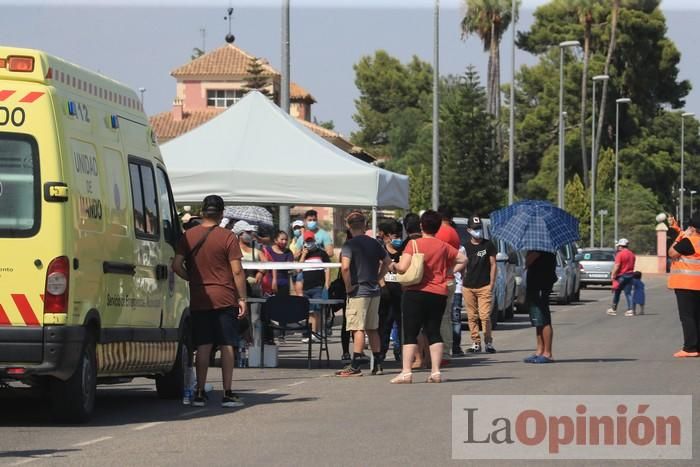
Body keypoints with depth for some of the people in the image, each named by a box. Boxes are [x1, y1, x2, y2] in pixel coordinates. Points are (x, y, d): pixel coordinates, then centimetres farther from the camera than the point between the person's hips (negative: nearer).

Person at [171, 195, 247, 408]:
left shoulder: (188, 236, 3)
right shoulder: (228, 237, -5)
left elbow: (177, 265, -2)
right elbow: (237, 272, -8)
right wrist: (242, 298, -2)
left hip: (199, 300, 3)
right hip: (224, 299, -3)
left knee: (203, 346, 7)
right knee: (227, 345, 0)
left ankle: (200, 393, 6)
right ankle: (227, 394, -2)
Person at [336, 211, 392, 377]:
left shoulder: (350, 244, -11)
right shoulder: (374, 243, 8)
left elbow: (345, 267, -25)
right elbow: (387, 262, 19)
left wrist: (348, 287, -13)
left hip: (359, 291, -6)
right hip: (374, 290, 6)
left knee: (358, 328, -7)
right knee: (372, 329, 13)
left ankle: (355, 366, -10)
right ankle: (377, 365, 15)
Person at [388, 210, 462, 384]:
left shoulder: (413, 244, -8)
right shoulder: (444, 247, 6)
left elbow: (403, 268, -15)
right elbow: (463, 259, 12)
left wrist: (393, 266, 5)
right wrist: (448, 272, 18)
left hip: (416, 293, -4)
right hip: (439, 294, 4)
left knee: (410, 333, -2)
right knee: (434, 332, 10)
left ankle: (406, 372, -9)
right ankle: (436, 371, 3)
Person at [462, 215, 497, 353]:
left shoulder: (488, 245, 5)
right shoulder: (466, 247, 11)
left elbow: (493, 264, 6)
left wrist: (491, 284, -1)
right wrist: (463, 282, 6)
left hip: (484, 286, -2)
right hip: (468, 287, 2)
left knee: (485, 316, -11)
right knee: (472, 316, 1)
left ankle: (488, 342, -4)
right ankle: (475, 343, 7)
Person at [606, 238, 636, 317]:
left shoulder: (620, 254, -13)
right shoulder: (631, 254, 10)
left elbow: (617, 266, -18)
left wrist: (613, 275, -13)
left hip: (621, 275, -6)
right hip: (630, 275, 6)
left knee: (616, 293, 8)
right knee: (628, 293, 5)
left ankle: (613, 309, 15)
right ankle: (630, 310, -4)